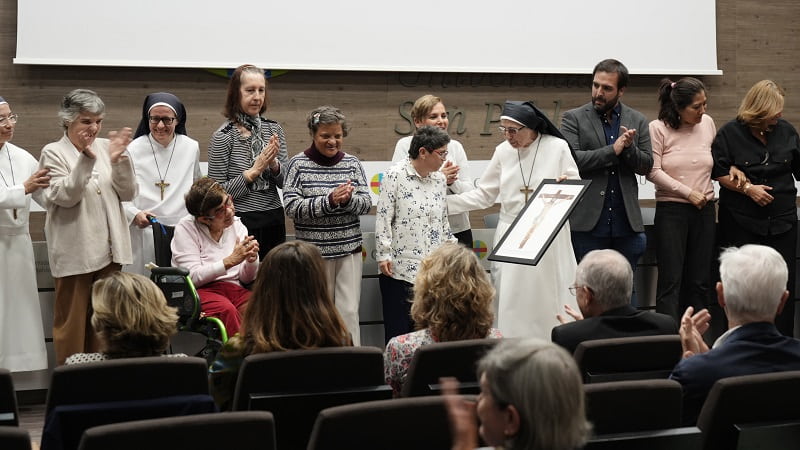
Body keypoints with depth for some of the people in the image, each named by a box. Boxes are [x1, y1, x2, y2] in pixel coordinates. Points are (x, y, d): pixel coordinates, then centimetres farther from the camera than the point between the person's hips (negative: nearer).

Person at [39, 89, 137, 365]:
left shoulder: (106, 147, 8)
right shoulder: (53, 153, -3)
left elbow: (127, 194, 4)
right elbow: (64, 196, -15)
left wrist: (119, 159, -12)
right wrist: (87, 158, -23)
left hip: (108, 250, 4)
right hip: (74, 253, -4)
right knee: (72, 322, 4)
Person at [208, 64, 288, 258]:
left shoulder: (274, 129, 6)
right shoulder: (223, 137, -8)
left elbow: (285, 183, 7)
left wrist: (274, 164, -13)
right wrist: (254, 171, -16)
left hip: (274, 221, 5)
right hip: (241, 222, -5)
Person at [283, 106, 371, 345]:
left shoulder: (352, 163, 7)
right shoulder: (298, 164, -2)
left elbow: (367, 203, 3)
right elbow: (292, 207, -11)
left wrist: (348, 199, -19)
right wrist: (329, 201, -22)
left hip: (349, 249, 2)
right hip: (314, 249, -2)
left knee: (349, 312, 0)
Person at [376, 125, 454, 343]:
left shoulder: (439, 178, 11)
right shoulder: (394, 176, -7)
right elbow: (383, 218, -8)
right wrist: (384, 255, -10)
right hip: (400, 267, -5)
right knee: (398, 328, -1)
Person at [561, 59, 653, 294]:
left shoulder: (637, 121, 10)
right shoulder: (573, 118, 2)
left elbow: (646, 166, 7)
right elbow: (570, 160, -10)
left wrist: (629, 148, -12)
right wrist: (613, 150, -13)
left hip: (626, 222, 3)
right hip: (588, 222, -3)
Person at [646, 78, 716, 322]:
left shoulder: (707, 123, 6)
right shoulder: (658, 128, -7)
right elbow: (653, 171, -11)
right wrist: (688, 192, -13)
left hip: (704, 210, 4)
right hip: (671, 210, -4)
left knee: (699, 281, 7)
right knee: (671, 281, -5)